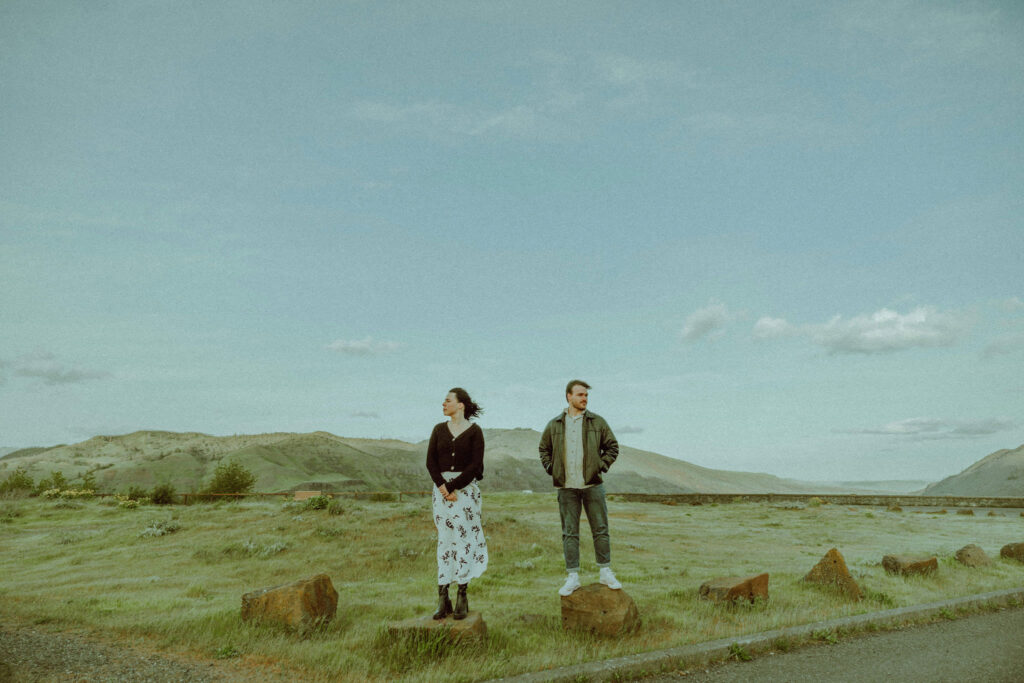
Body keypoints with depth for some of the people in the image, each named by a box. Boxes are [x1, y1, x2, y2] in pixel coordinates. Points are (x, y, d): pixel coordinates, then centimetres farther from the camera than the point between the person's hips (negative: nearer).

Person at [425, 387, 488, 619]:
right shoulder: (439, 430, 10)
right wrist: (442, 486, -10)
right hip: (442, 487, 3)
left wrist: (453, 487, -13)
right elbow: (430, 461, 4)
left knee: (464, 539, -3)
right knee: (444, 539, 2)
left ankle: (462, 597, 4)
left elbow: (475, 465, -8)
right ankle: (443, 598, 4)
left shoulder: (474, 431, -2)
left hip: (466, 488, -3)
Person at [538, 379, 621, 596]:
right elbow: (543, 449, 19)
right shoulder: (554, 425, 5)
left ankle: (606, 572, 16)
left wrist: (602, 466, -1)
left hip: (592, 485, 0)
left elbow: (612, 447, 10)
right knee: (569, 533, 4)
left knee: (600, 529, 4)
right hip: (566, 487, 0)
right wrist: (551, 469, 6)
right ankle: (573, 577, 11)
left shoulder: (597, 422, 3)